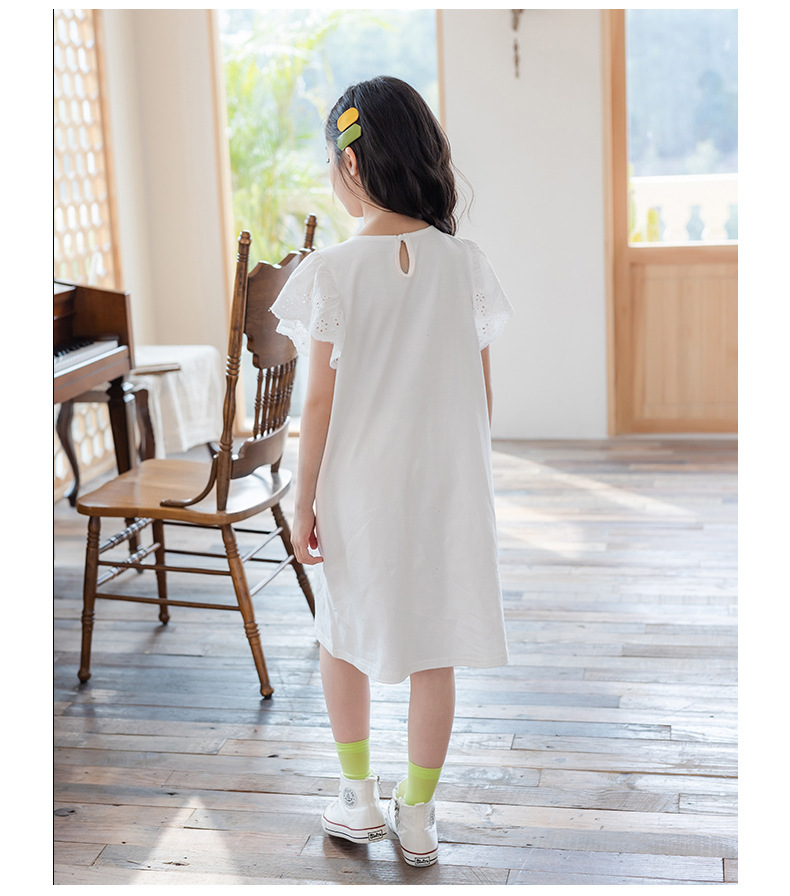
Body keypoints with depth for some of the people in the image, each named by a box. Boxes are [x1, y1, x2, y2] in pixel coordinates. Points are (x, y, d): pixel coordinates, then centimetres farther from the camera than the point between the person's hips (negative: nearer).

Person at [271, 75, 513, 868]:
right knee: (434, 651, 12)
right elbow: (482, 392, 1)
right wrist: (471, 479, 14)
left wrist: (304, 501, -1)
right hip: (449, 484, 2)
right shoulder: (465, 263, -3)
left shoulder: (333, 272, -13)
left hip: (359, 485, -2)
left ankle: (360, 798, 29)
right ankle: (417, 817, 23)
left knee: (346, 637, 19)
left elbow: (320, 402, -11)